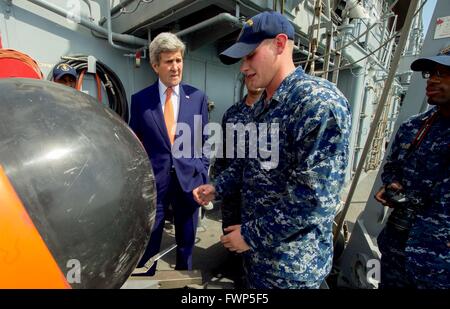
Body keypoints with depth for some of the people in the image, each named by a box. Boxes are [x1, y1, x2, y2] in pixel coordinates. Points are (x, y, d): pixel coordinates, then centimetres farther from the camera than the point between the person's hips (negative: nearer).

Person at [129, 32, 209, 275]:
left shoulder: (197, 97, 1)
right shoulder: (140, 99, 0)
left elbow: (204, 141, 4)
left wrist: (203, 177, 1)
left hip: (189, 180, 1)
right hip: (152, 181, 0)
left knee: (186, 244, 19)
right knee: (147, 246, 13)